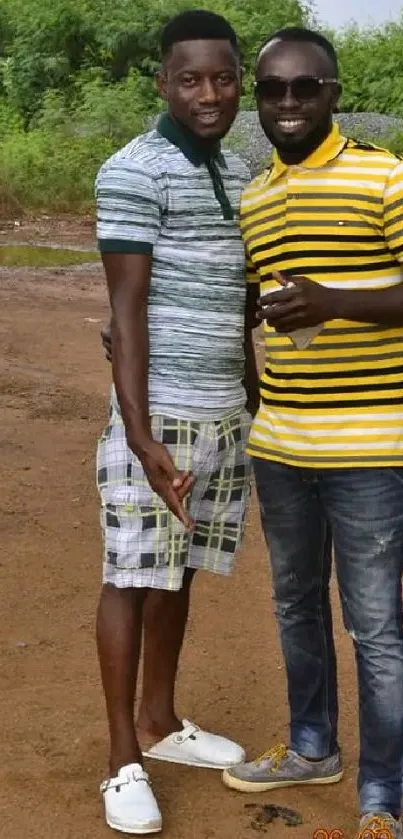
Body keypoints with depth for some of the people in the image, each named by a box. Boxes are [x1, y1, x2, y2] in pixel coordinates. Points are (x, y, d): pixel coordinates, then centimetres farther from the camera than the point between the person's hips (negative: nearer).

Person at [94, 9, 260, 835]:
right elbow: (127, 311, -15)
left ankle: (161, 721, 31)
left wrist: (257, 403, 18)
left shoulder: (236, 173, 13)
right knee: (134, 578, 3)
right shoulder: (134, 172, -11)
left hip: (226, 415, 7)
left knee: (181, 571, 16)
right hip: (161, 415, -7)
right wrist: (138, 435, -20)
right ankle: (125, 760, 14)